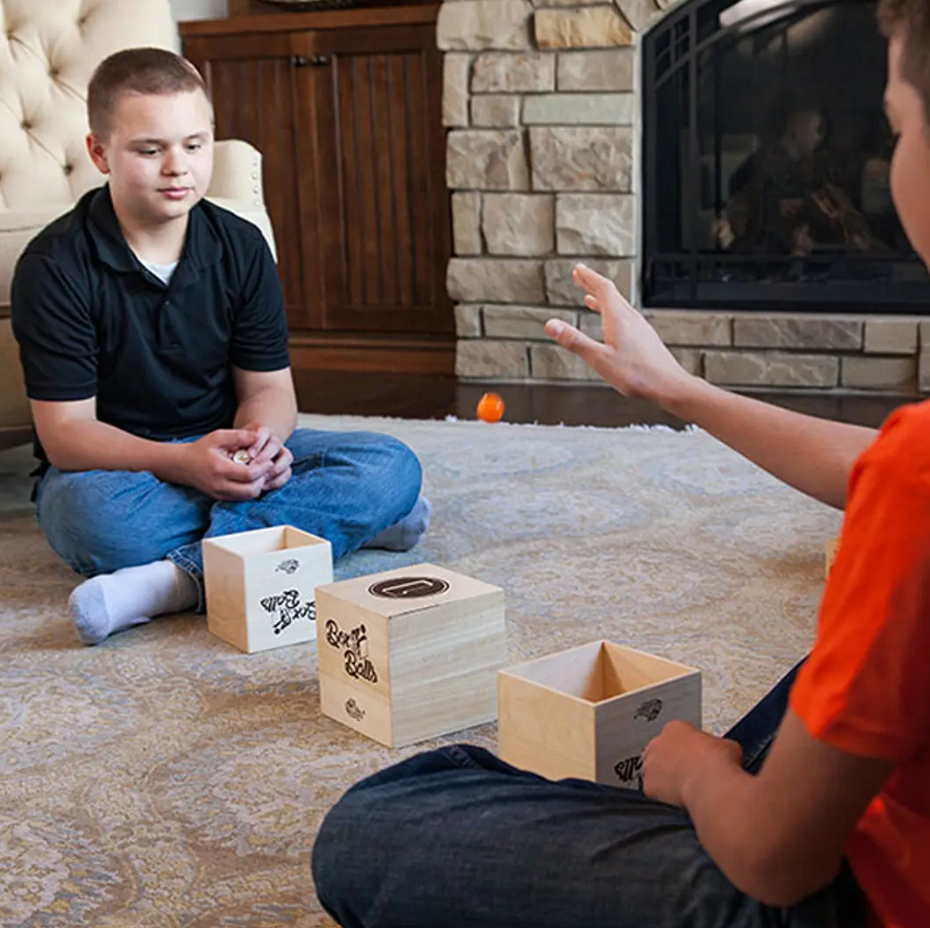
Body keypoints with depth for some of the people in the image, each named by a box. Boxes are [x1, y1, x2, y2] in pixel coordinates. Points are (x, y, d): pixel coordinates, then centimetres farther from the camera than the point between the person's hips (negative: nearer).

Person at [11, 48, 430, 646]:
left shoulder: (241, 247, 1)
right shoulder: (55, 266, -11)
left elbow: (269, 387, 1)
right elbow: (65, 430, -16)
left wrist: (259, 439, -24)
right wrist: (183, 463, -33)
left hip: (225, 451, 4)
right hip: (114, 464, -3)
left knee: (392, 465, -20)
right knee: (91, 513, -40)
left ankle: (183, 577, -35)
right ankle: (344, 515, -23)